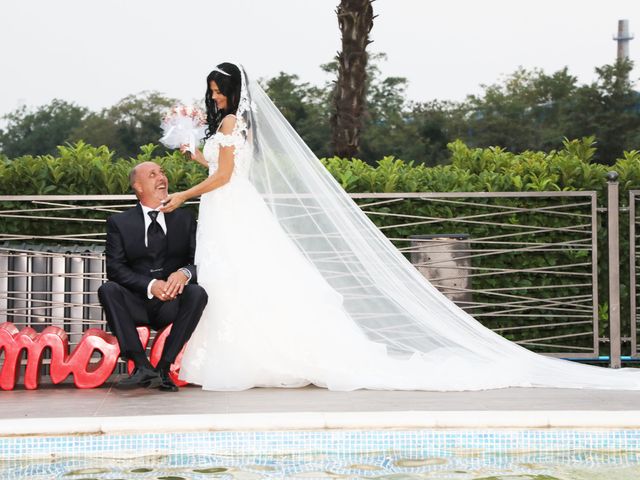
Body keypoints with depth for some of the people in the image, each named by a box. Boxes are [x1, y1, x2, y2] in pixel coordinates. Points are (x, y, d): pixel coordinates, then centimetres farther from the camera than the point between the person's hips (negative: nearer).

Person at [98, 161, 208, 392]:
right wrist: (151, 285, -22)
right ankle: (143, 366, -34)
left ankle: (163, 367, -26)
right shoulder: (119, 222, 4)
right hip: (137, 304, -1)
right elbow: (115, 269, -6)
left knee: (197, 293, -29)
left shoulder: (185, 219, 10)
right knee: (107, 289, -28)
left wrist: (184, 273, -21)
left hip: (172, 304, 1)